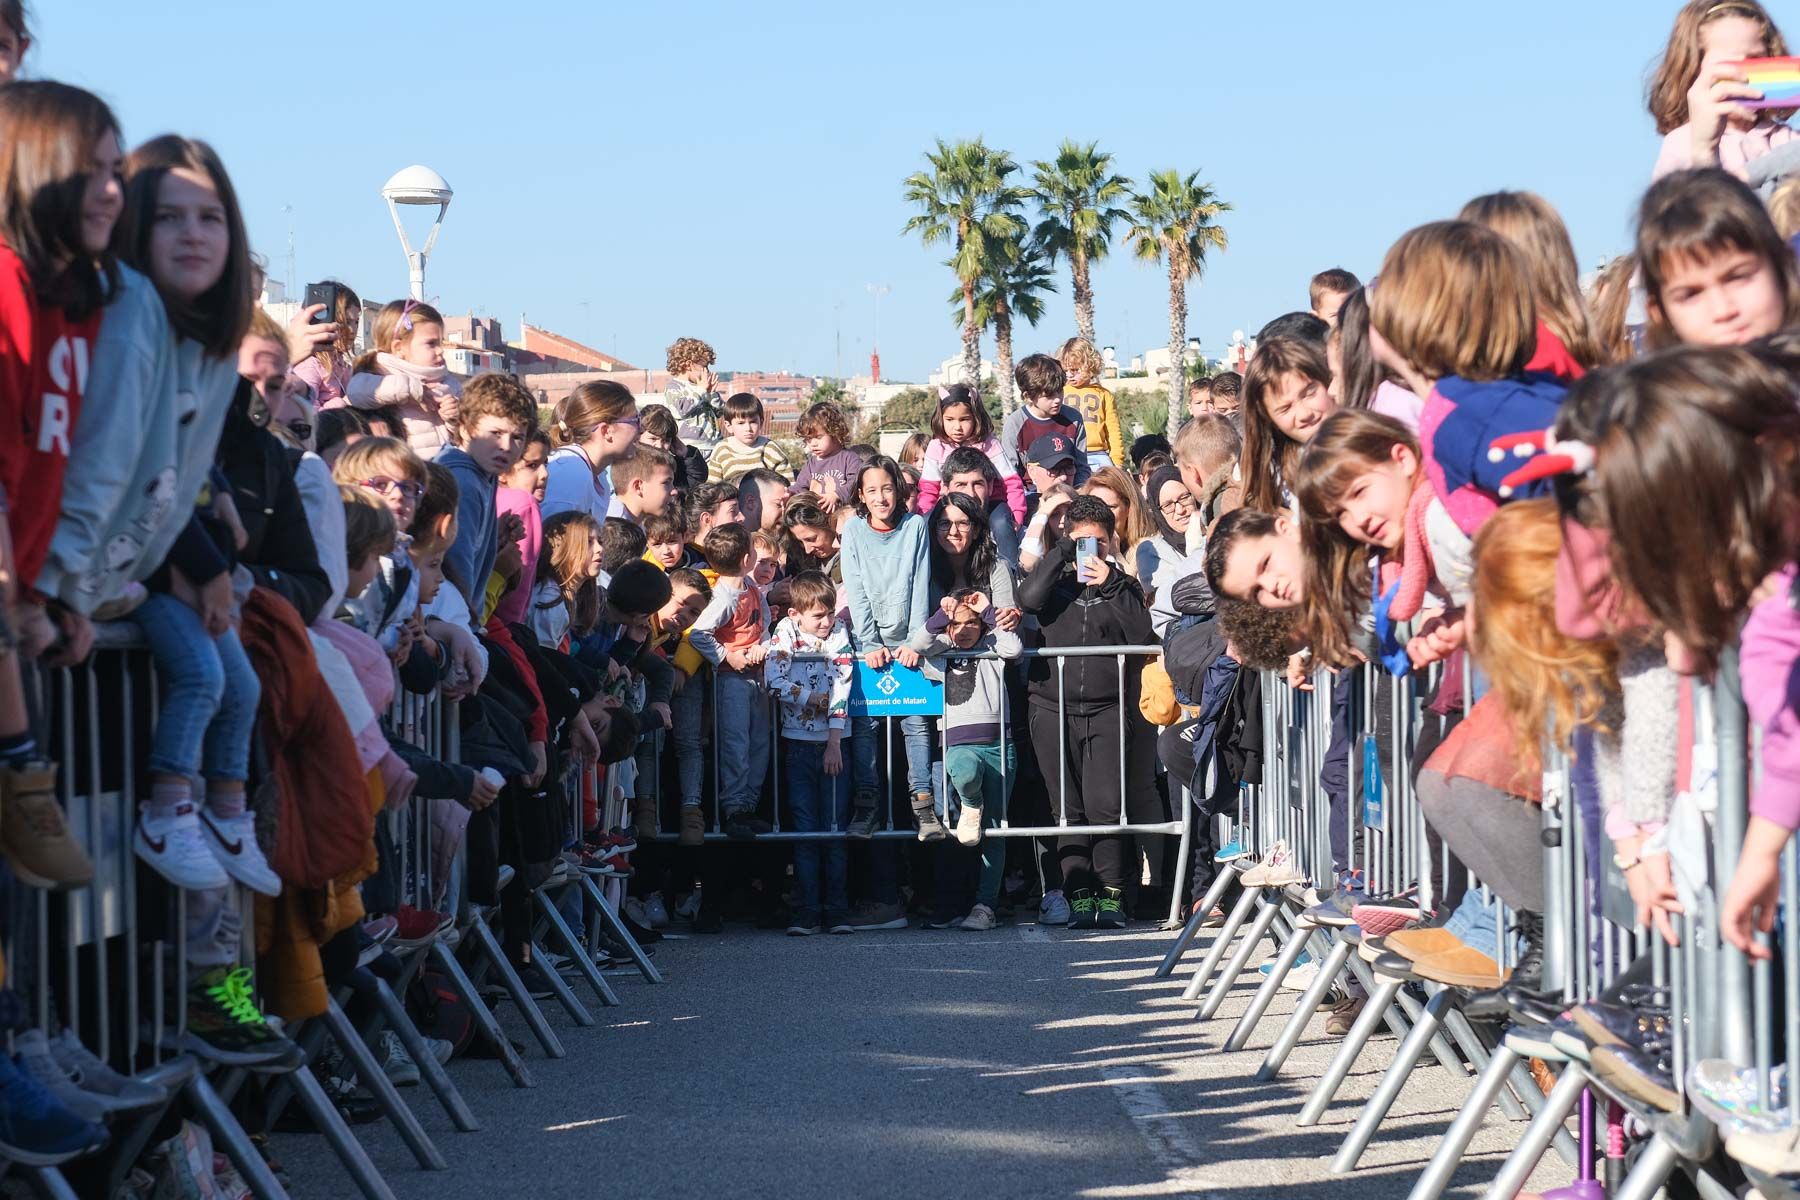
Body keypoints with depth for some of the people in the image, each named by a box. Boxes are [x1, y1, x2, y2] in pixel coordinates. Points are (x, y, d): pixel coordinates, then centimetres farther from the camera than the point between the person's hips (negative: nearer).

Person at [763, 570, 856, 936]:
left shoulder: (839, 635, 4)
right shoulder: (784, 635, 2)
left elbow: (842, 687, -2)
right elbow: (773, 681, -11)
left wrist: (835, 742, -9)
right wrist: (815, 698, -8)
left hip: (832, 743, 0)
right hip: (798, 743, 0)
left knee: (836, 829, -1)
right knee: (804, 830, 0)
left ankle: (837, 911, 3)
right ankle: (807, 912, 1)